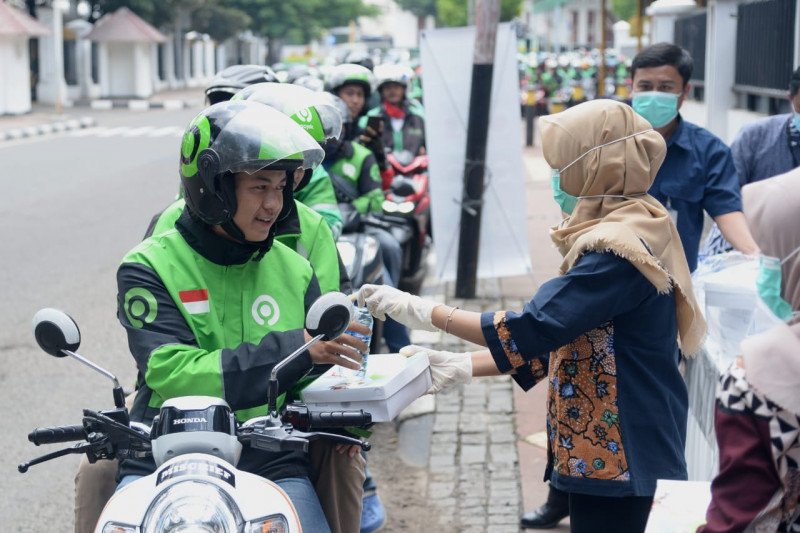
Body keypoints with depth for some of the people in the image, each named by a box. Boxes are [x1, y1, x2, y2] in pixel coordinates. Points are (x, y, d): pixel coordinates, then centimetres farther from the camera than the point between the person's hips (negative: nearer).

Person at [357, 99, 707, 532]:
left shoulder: (619, 251, -21)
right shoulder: (626, 236, 12)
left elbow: (532, 330, -24)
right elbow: (556, 338, 13)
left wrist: (422, 312, -15)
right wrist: (462, 368, 5)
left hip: (619, 460, -10)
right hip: (609, 452, 10)